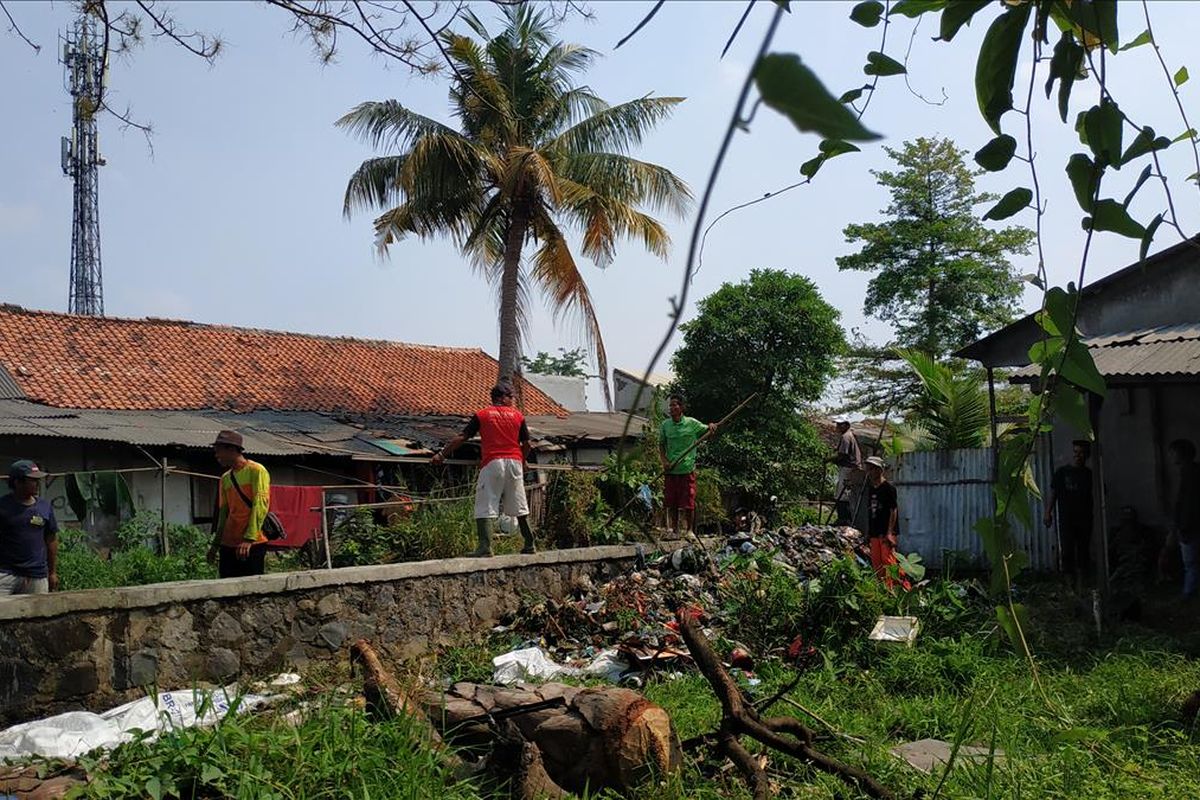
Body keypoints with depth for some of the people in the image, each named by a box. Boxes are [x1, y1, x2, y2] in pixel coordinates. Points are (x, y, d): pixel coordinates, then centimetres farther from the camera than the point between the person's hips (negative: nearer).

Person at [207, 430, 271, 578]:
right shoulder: (225, 478, 15)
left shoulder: (256, 471, -5)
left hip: (252, 545, -6)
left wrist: (249, 539, -22)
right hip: (228, 544, 6)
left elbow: (260, 505, -14)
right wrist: (216, 544, 16)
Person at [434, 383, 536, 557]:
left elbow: (461, 438, 3)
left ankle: (485, 547, -16)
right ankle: (530, 545, 19)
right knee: (520, 507, 14)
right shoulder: (518, 415, 12)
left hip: (492, 463, -3)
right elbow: (526, 444, 12)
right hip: (514, 462, 3)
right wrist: (522, 461, 30)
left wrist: (442, 455, 9)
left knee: (485, 508, -4)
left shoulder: (481, 415, 7)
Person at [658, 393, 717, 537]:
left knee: (688, 504, 1)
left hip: (687, 469, -2)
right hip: (670, 470, 2)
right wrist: (664, 460, -5)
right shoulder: (665, 425, 3)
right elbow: (661, 445, 10)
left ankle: (689, 530, 14)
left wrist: (711, 426, -16)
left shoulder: (692, 423, -3)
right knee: (671, 503, 7)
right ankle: (674, 530, 20)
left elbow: (708, 432, 7)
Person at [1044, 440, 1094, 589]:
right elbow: (1053, 494, 3)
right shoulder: (1062, 472, 3)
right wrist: (1048, 513, -4)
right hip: (1066, 520, -2)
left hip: (1084, 520, 2)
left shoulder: (1089, 474, 7)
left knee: (1083, 551, 4)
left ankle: (1081, 585, 11)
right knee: (1068, 551, -7)